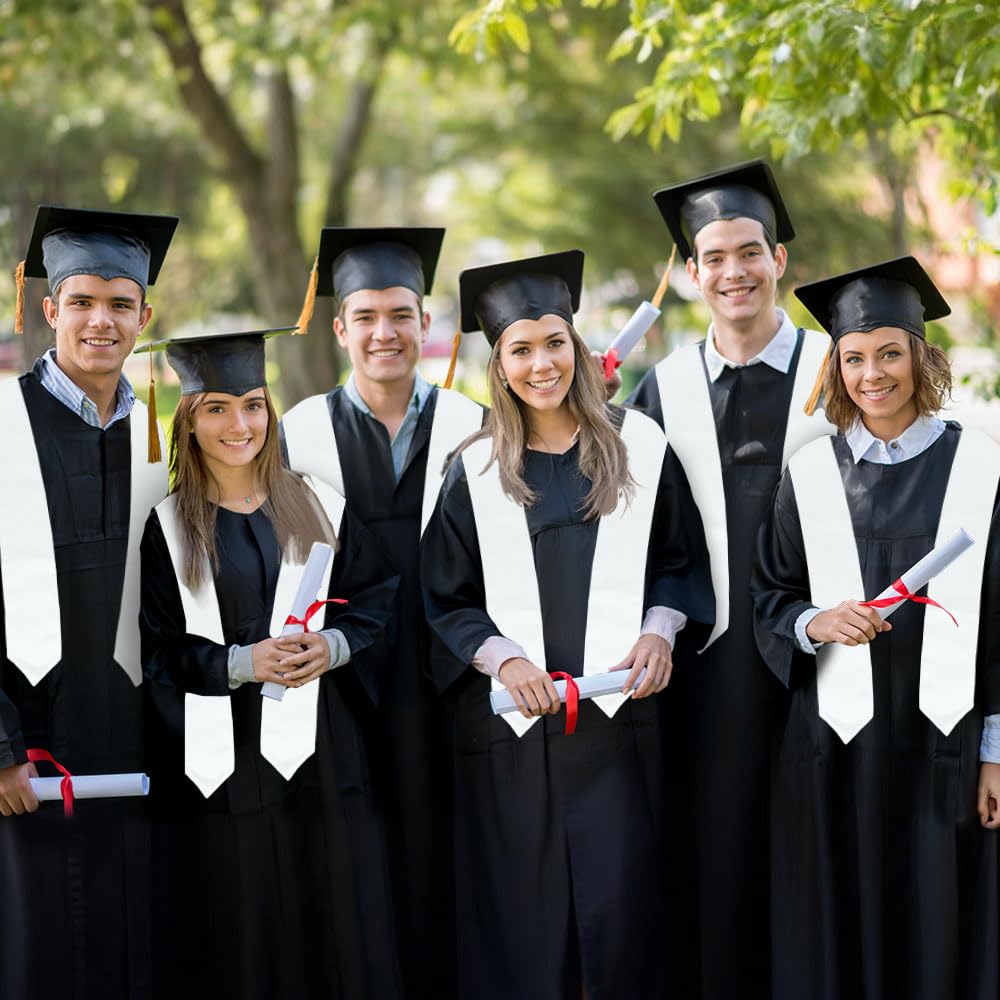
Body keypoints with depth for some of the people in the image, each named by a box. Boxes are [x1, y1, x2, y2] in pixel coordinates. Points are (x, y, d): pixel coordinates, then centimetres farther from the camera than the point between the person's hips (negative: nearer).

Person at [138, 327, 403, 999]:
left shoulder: (319, 508, 7)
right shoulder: (164, 527, -1)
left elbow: (379, 598, 7)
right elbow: (154, 651, -5)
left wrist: (334, 647, -11)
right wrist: (239, 663, -18)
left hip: (319, 754, 2)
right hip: (218, 763, -2)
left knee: (333, 928, 6)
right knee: (240, 937, 3)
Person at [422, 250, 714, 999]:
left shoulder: (638, 445, 5)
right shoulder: (476, 471, 4)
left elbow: (680, 562, 11)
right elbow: (446, 602, 6)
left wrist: (660, 630, -7)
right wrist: (501, 658, -11)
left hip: (618, 713, 0)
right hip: (508, 723, 0)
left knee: (620, 903, -1)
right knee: (520, 916, 3)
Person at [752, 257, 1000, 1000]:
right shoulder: (811, 475, 4)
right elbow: (770, 600, 8)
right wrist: (816, 623, -15)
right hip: (835, 746, 1)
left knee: (940, 937, 3)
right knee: (836, 940, 5)